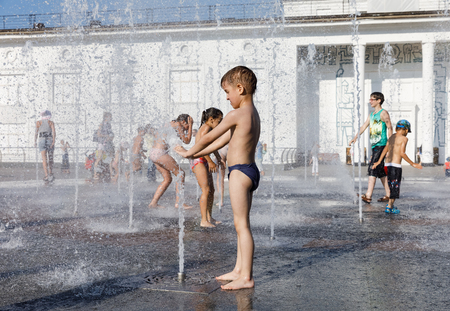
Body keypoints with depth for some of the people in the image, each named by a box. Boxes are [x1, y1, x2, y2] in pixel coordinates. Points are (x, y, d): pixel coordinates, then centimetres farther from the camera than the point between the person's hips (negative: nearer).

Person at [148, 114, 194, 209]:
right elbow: (187, 141, 0)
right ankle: (178, 202, -4)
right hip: (160, 153, -10)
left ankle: (153, 202, 13)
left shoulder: (169, 125, 24)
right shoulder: (177, 124, -4)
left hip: (154, 153, 10)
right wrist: (190, 125, 7)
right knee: (180, 173, -2)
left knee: (168, 178, 16)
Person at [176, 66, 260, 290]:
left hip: (240, 171, -10)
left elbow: (209, 138, -8)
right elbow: (223, 140, 18)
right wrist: (196, 154, 19)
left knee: (242, 224, -8)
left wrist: (189, 152, 7)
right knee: (241, 224, 14)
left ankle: (246, 277, -5)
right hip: (250, 171, 10)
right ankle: (239, 270, 21)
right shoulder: (253, 114, 15)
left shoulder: (237, 114, -15)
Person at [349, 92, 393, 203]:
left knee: (373, 168, -16)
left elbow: (389, 128, -9)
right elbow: (363, 127, 19)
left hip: (381, 145, -9)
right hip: (374, 145, 9)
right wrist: (355, 138, 7)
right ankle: (388, 195, 17)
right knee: (380, 170, 10)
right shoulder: (371, 115, 20)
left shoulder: (383, 113, -5)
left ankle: (368, 195, -21)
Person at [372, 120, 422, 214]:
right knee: (395, 186, -1)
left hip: (388, 164, 8)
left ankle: (390, 205, 25)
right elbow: (402, 153, -17)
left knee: (391, 185, 19)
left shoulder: (391, 137, 13)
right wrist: (412, 164, -12)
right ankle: (389, 207, -2)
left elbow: (385, 150, 18)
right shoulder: (403, 138, -8)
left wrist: (379, 162, 26)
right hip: (396, 165, -8)